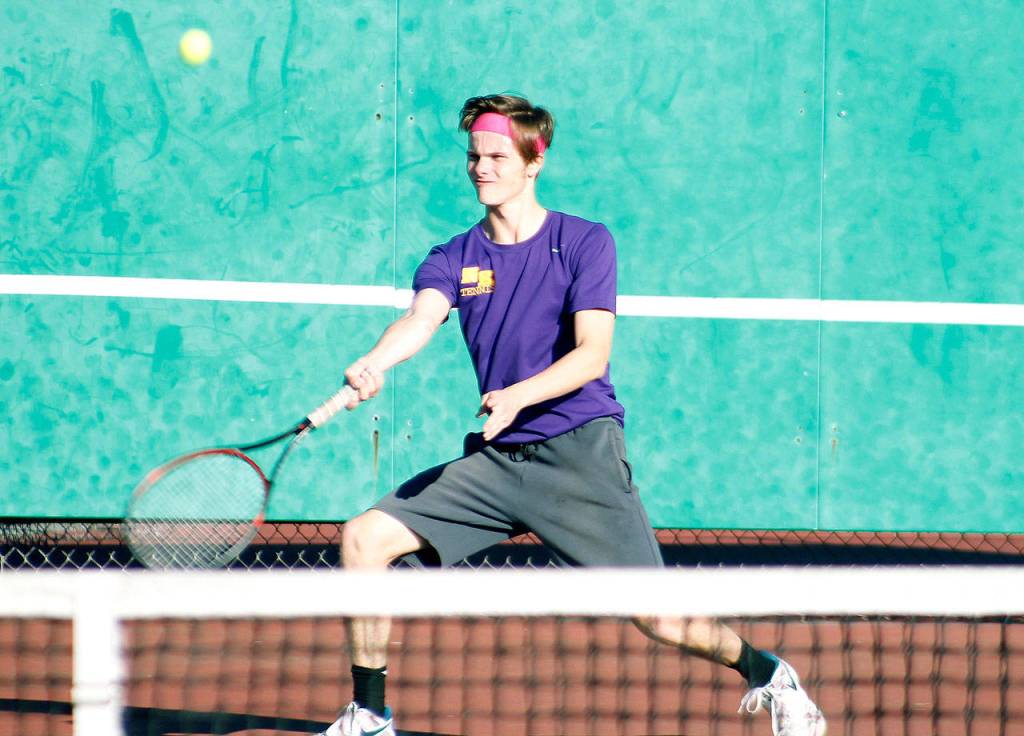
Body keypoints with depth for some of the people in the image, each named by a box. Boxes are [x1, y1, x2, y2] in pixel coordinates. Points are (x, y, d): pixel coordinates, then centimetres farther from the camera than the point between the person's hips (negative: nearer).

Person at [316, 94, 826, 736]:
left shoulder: (585, 243, -3)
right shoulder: (453, 260, 7)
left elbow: (592, 354, -14)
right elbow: (421, 319, -14)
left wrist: (518, 396, -32)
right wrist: (374, 363, -37)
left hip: (580, 451, -4)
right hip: (494, 459, 4)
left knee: (657, 619, -13)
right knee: (365, 538, -7)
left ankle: (768, 674, 14)